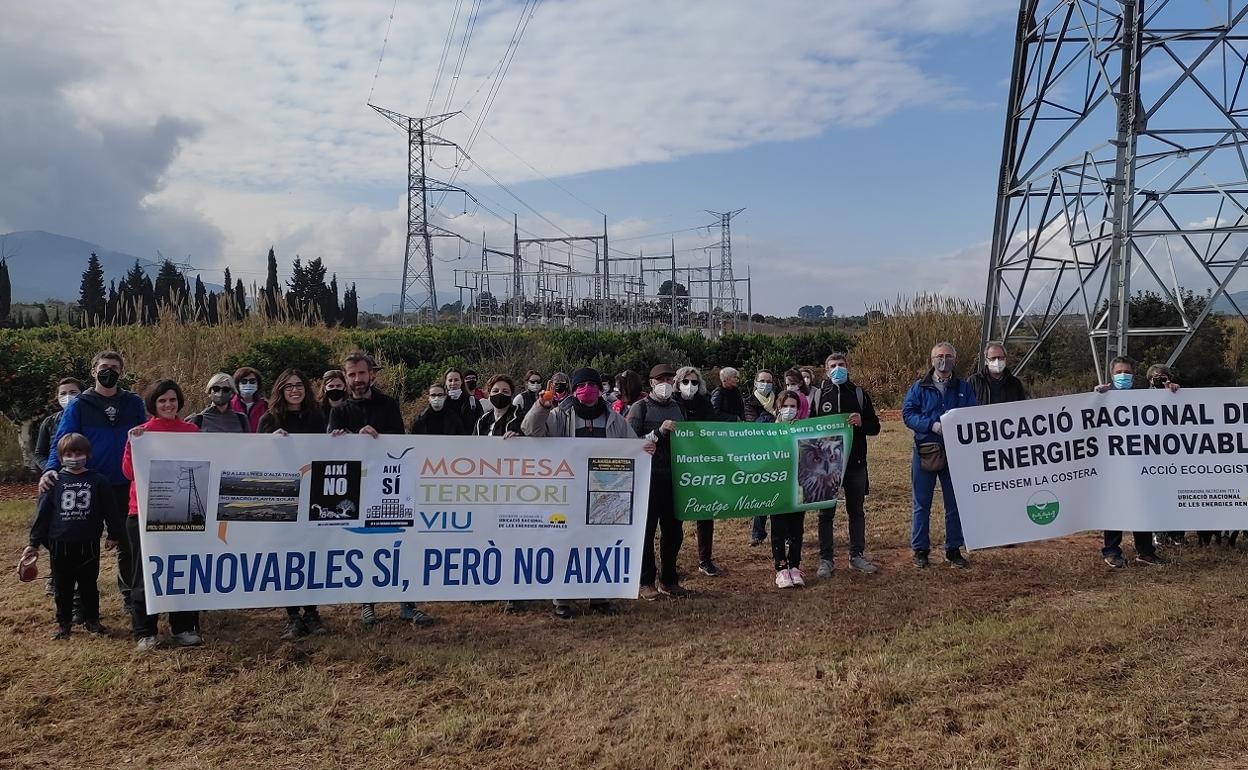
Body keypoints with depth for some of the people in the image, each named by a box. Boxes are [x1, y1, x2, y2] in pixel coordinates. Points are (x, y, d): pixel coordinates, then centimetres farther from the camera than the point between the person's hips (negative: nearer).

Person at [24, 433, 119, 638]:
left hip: (88, 544, -1)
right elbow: (42, 513, 3)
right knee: (63, 587, 11)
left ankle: (91, 619, 22)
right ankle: (64, 622, 23)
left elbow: (109, 510, 4)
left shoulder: (98, 480, 0)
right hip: (60, 545, 1)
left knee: (89, 585, 10)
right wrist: (34, 542, 2)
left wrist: (113, 535, 6)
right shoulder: (54, 482, 1)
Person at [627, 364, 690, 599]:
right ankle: (646, 582, 10)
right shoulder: (640, 408, -2)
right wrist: (659, 432, -17)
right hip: (649, 478, -5)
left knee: (674, 531, 9)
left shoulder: (678, 408, 15)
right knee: (646, 530, 1)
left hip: (674, 477, 5)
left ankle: (668, 580, 22)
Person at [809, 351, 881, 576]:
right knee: (826, 512, 4)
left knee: (857, 511, 10)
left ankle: (857, 555, 20)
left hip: (855, 462, 1)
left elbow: (875, 427, 7)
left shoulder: (859, 394, 6)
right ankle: (825, 559, 11)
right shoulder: (818, 395, 4)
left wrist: (861, 422, -13)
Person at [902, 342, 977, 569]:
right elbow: (908, 414, -5)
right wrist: (933, 425, -18)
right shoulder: (919, 387, 5)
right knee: (922, 504, 3)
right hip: (925, 451, -2)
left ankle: (953, 550, 17)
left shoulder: (964, 388, 10)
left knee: (955, 504, 7)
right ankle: (920, 550, 12)